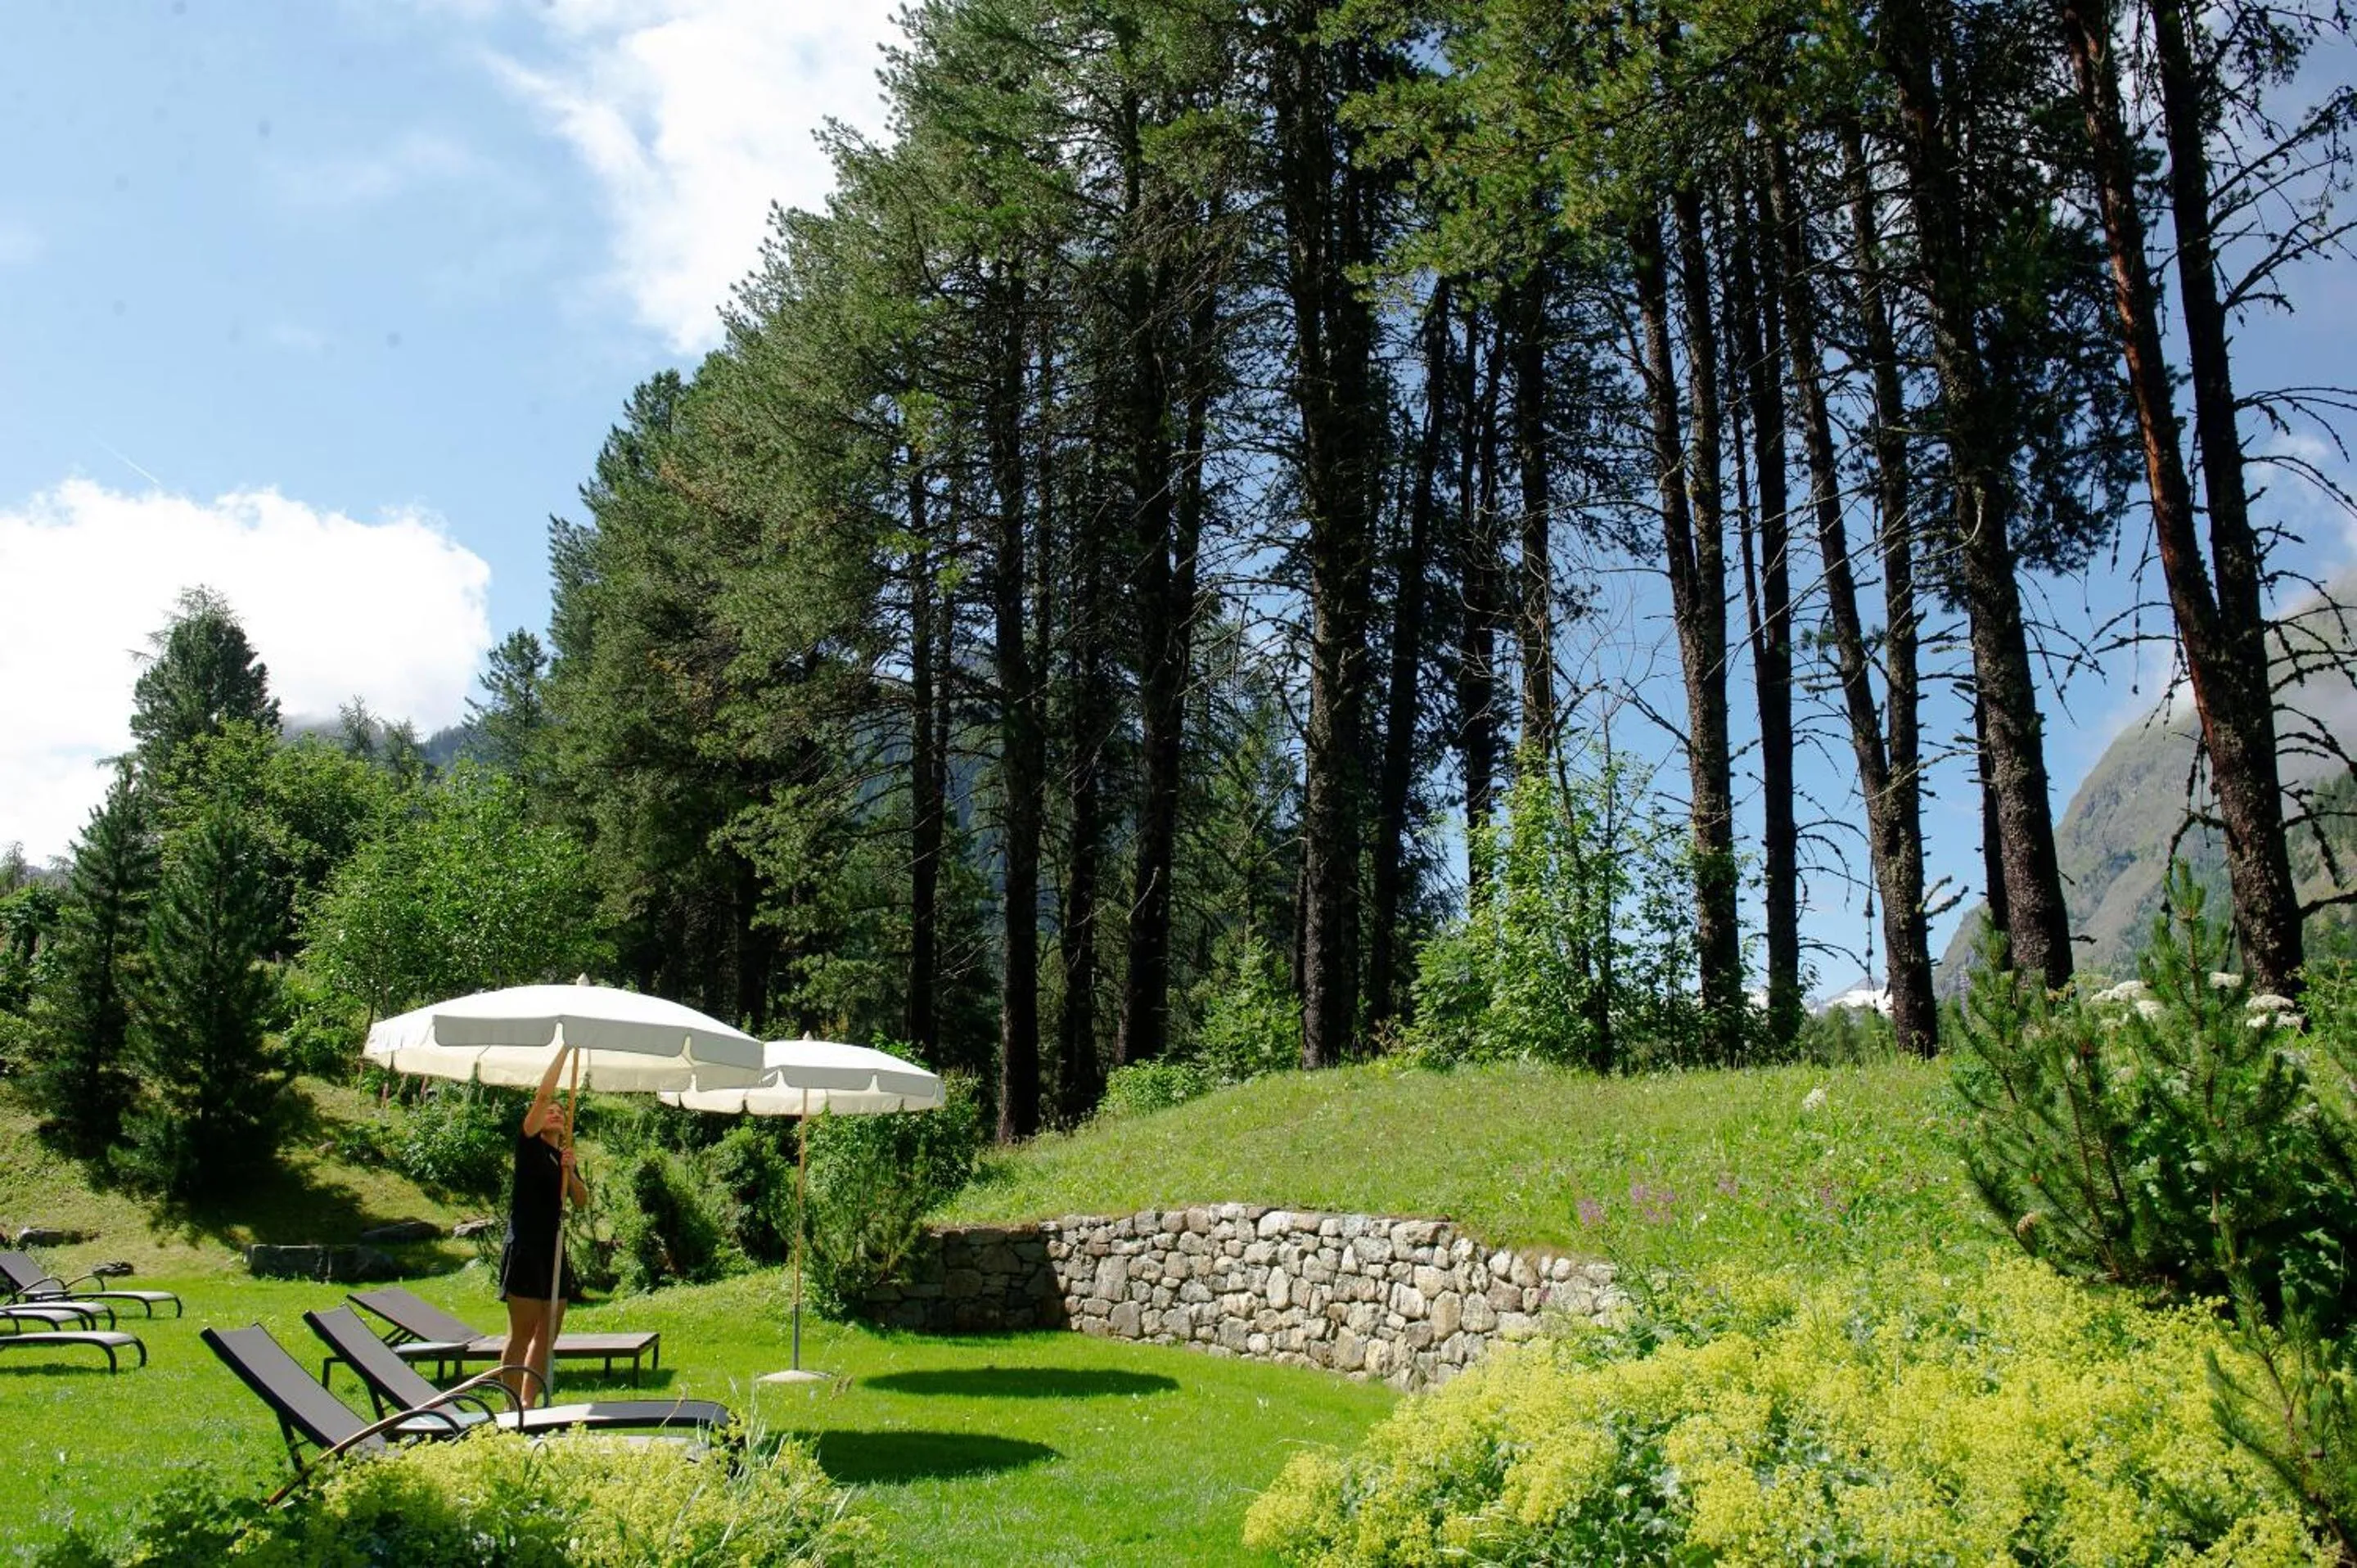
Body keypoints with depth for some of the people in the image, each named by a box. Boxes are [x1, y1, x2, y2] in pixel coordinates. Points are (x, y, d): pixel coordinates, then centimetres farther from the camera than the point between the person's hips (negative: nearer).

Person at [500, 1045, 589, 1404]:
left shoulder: (564, 1157, 17)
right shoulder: (529, 1145, -1)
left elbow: (582, 1202, 9)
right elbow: (543, 1094, -13)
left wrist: (570, 1171, -8)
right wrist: (565, 1047, -12)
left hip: (552, 1249, 7)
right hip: (524, 1249, -7)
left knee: (547, 1335, 7)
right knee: (522, 1333, -8)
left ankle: (529, 1404, 13)